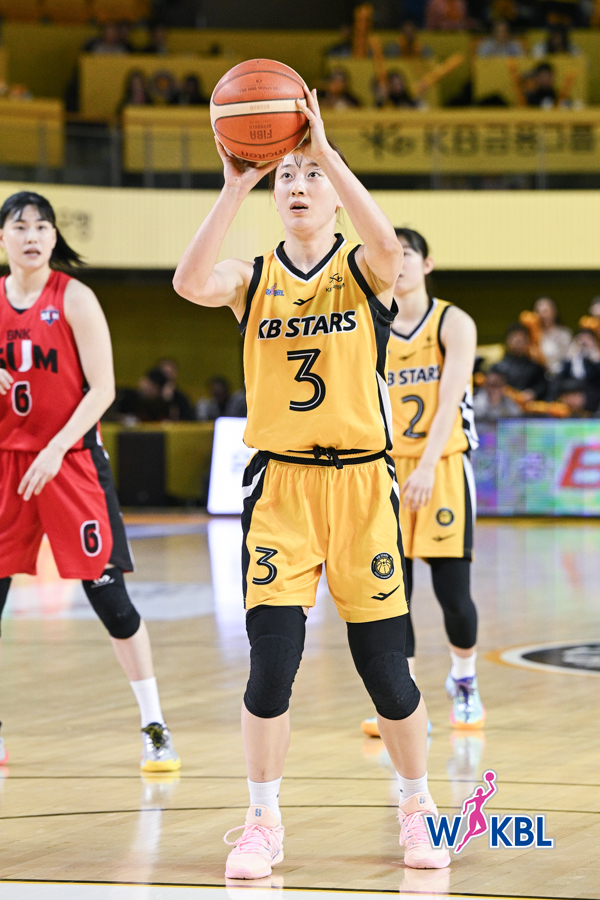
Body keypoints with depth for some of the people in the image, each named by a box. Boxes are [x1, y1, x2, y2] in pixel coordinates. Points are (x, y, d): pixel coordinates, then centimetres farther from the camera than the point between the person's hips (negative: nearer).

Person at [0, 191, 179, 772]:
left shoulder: (74, 298, -5)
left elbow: (102, 387, -9)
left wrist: (56, 449, -18)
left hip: (71, 458, -4)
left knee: (106, 590, -4)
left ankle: (154, 728, 4)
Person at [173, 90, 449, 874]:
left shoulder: (362, 272, 1)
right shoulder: (254, 279, 5)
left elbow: (388, 245, -25)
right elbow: (190, 282, -17)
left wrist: (325, 150, -28)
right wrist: (235, 186, -23)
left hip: (360, 483, -1)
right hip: (279, 485, 1)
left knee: (383, 664, 1)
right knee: (272, 659, -8)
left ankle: (417, 809, 23)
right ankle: (263, 823, 8)